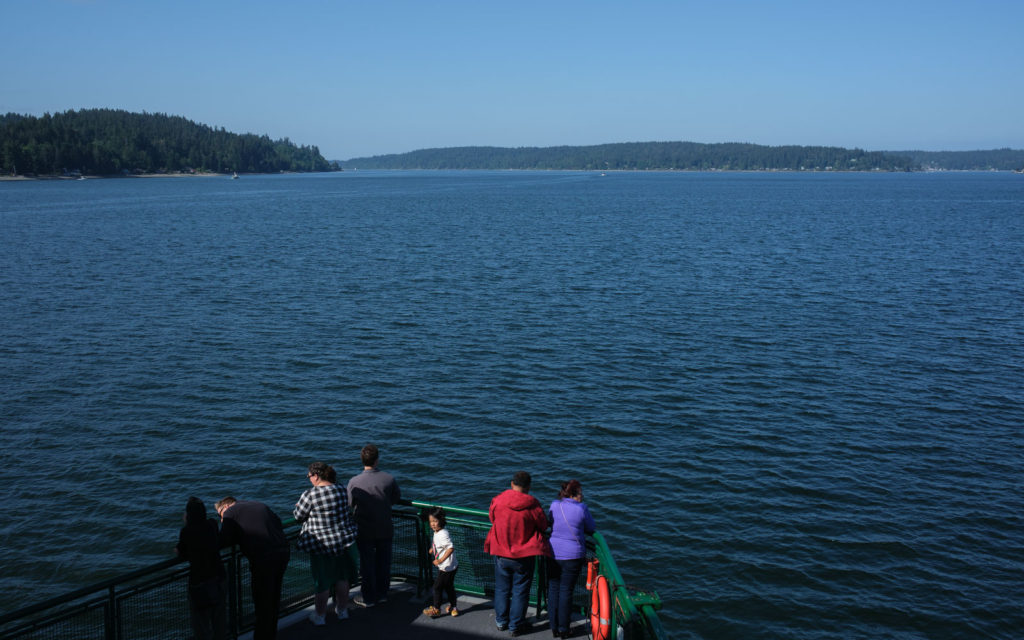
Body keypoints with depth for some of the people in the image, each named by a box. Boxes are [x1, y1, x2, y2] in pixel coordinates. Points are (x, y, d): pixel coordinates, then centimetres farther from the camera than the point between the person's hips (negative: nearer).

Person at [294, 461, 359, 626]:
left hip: (321, 544, -4)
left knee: (322, 581, 10)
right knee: (342, 578, 19)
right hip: (344, 540, 4)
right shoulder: (342, 491, -4)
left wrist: (299, 507, 16)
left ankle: (319, 615, 25)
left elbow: (298, 516, -8)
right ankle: (342, 610, 34)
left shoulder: (310, 495, -19)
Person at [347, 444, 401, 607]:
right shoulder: (389, 479, -14)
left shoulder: (354, 482, -19)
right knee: (383, 562, 17)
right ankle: (382, 593, 31)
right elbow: (396, 499, 3)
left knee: (367, 564, 12)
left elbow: (349, 504, -6)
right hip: (385, 530, 2)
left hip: (365, 531, -2)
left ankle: (368, 598, 22)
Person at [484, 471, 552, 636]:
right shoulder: (532, 505, -19)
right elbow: (543, 526, -4)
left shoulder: (497, 501, -12)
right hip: (523, 557, -2)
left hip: (500, 554, 2)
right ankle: (516, 625, 24)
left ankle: (501, 621, 34)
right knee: (520, 591, 14)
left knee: (501, 589, 20)